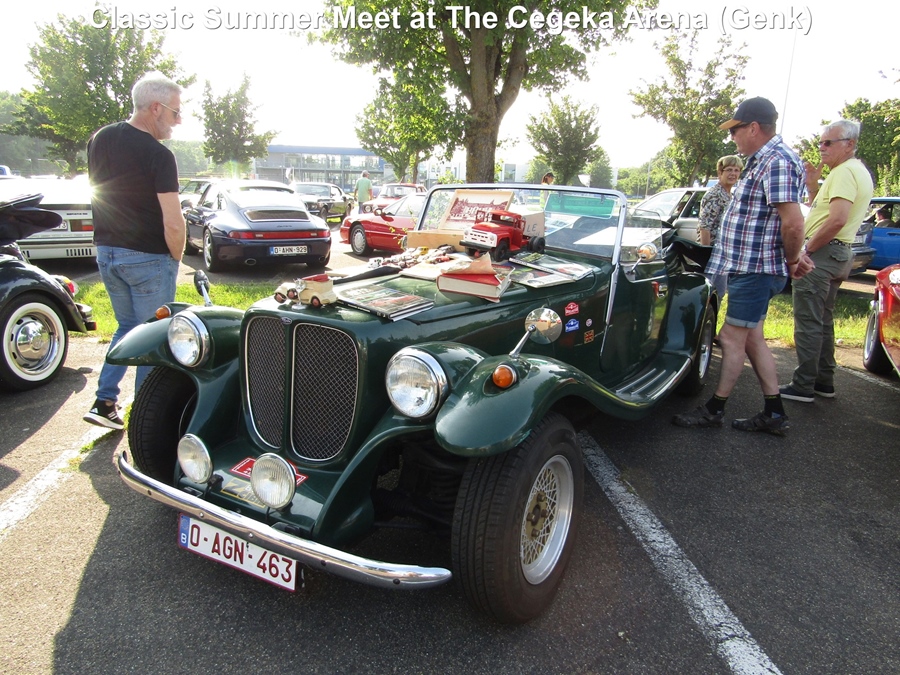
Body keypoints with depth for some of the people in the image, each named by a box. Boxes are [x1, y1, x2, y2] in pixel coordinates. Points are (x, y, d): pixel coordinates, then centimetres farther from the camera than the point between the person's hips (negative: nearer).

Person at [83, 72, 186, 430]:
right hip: (148, 258, -7)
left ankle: (104, 402, 18)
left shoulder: (99, 140, 5)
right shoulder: (158, 155, -18)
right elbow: (173, 223, -23)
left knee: (127, 326, 23)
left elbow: (98, 188, 16)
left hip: (106, 252, 7)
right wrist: (176, 258, -5)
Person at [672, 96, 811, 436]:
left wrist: (791, 261, -9)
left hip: (756, 270, -10)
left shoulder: (777, 162, -17)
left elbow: (793, 223, -24)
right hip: (751, 267, 10)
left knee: (733, 338, 0)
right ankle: (774, 414, 23)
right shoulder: (763, 160, 15)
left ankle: (714, 410, 13)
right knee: (752, 339, 14)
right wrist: (792, 259, 9)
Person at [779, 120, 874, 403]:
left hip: (822, 253, -11)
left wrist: (807, 249, -18)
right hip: (839, 254, 11)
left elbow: (837, 220, -27)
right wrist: (813, 187, 9)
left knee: (808, 323, -7)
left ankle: (803, 386, -3)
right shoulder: (859, 172, 19)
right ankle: (824, 381, 23)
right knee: (823, 321, 16)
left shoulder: (844, 172, -15)